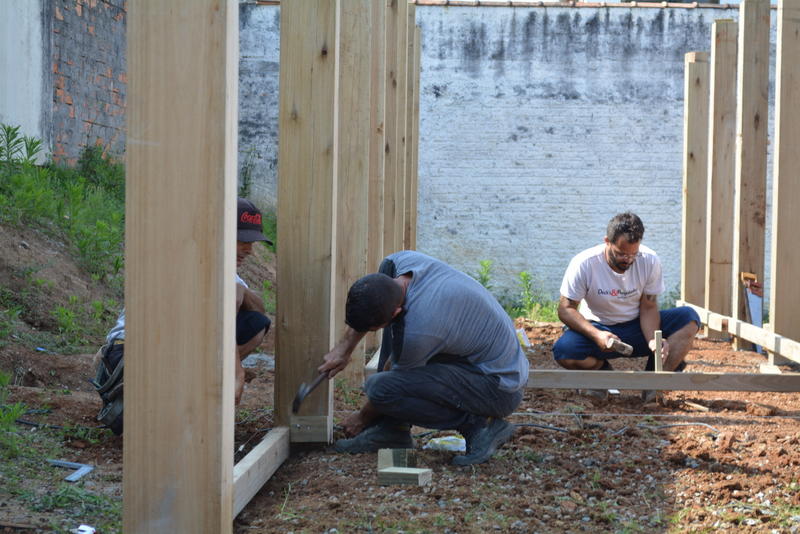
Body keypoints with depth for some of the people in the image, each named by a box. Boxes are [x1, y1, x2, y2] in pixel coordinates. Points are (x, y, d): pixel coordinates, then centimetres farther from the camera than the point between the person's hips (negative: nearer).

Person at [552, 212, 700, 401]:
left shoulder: (650, 261, -14)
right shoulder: (583, 264, -20)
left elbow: (648, 308, -8)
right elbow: (566, 309, -16)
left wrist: (653, 340, -29)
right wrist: (596, 335, -33)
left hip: (638, 327, 2)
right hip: (599, 327, -2)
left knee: (689, 319, -22)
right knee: (563, 351, -33)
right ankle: (602, 369, 0)